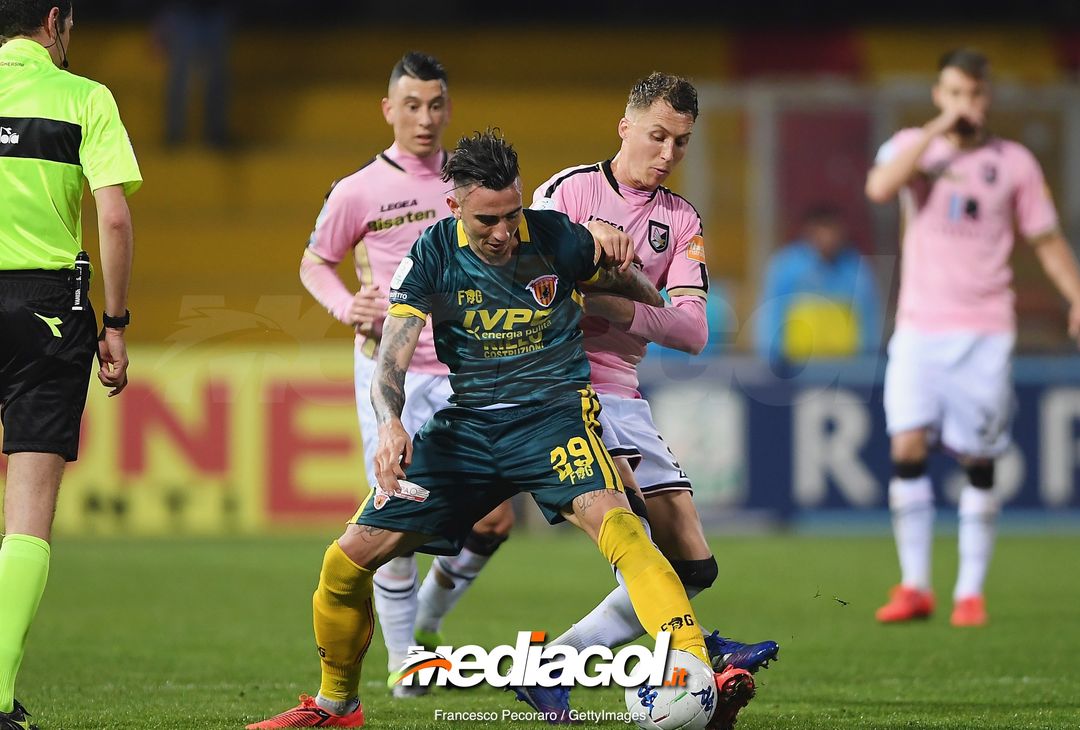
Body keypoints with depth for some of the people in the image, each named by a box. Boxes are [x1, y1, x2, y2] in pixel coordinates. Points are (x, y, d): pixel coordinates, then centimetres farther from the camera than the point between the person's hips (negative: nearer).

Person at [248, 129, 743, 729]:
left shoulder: (557, 239, -7)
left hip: (553, 410, -3)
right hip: (464, 426, 3)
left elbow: (649, 308, 12)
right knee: (347, 561, -2)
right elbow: (391, 360, -11)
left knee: (610, 519, -35)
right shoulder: (432, 253, -4)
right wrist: (389, 423, -27)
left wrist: (620, 265, -4)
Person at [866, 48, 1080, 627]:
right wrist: (937, 130, -15)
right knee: (907, 447, -11)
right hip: (918, 328, 0)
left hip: (985, 333, 0)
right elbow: (880, 187, -15)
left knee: (979, 463, -2)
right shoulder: (913, 145, 7)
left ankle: (971, 592, 7)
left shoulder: (1014, 162, 7)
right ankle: (914, 586, -4)